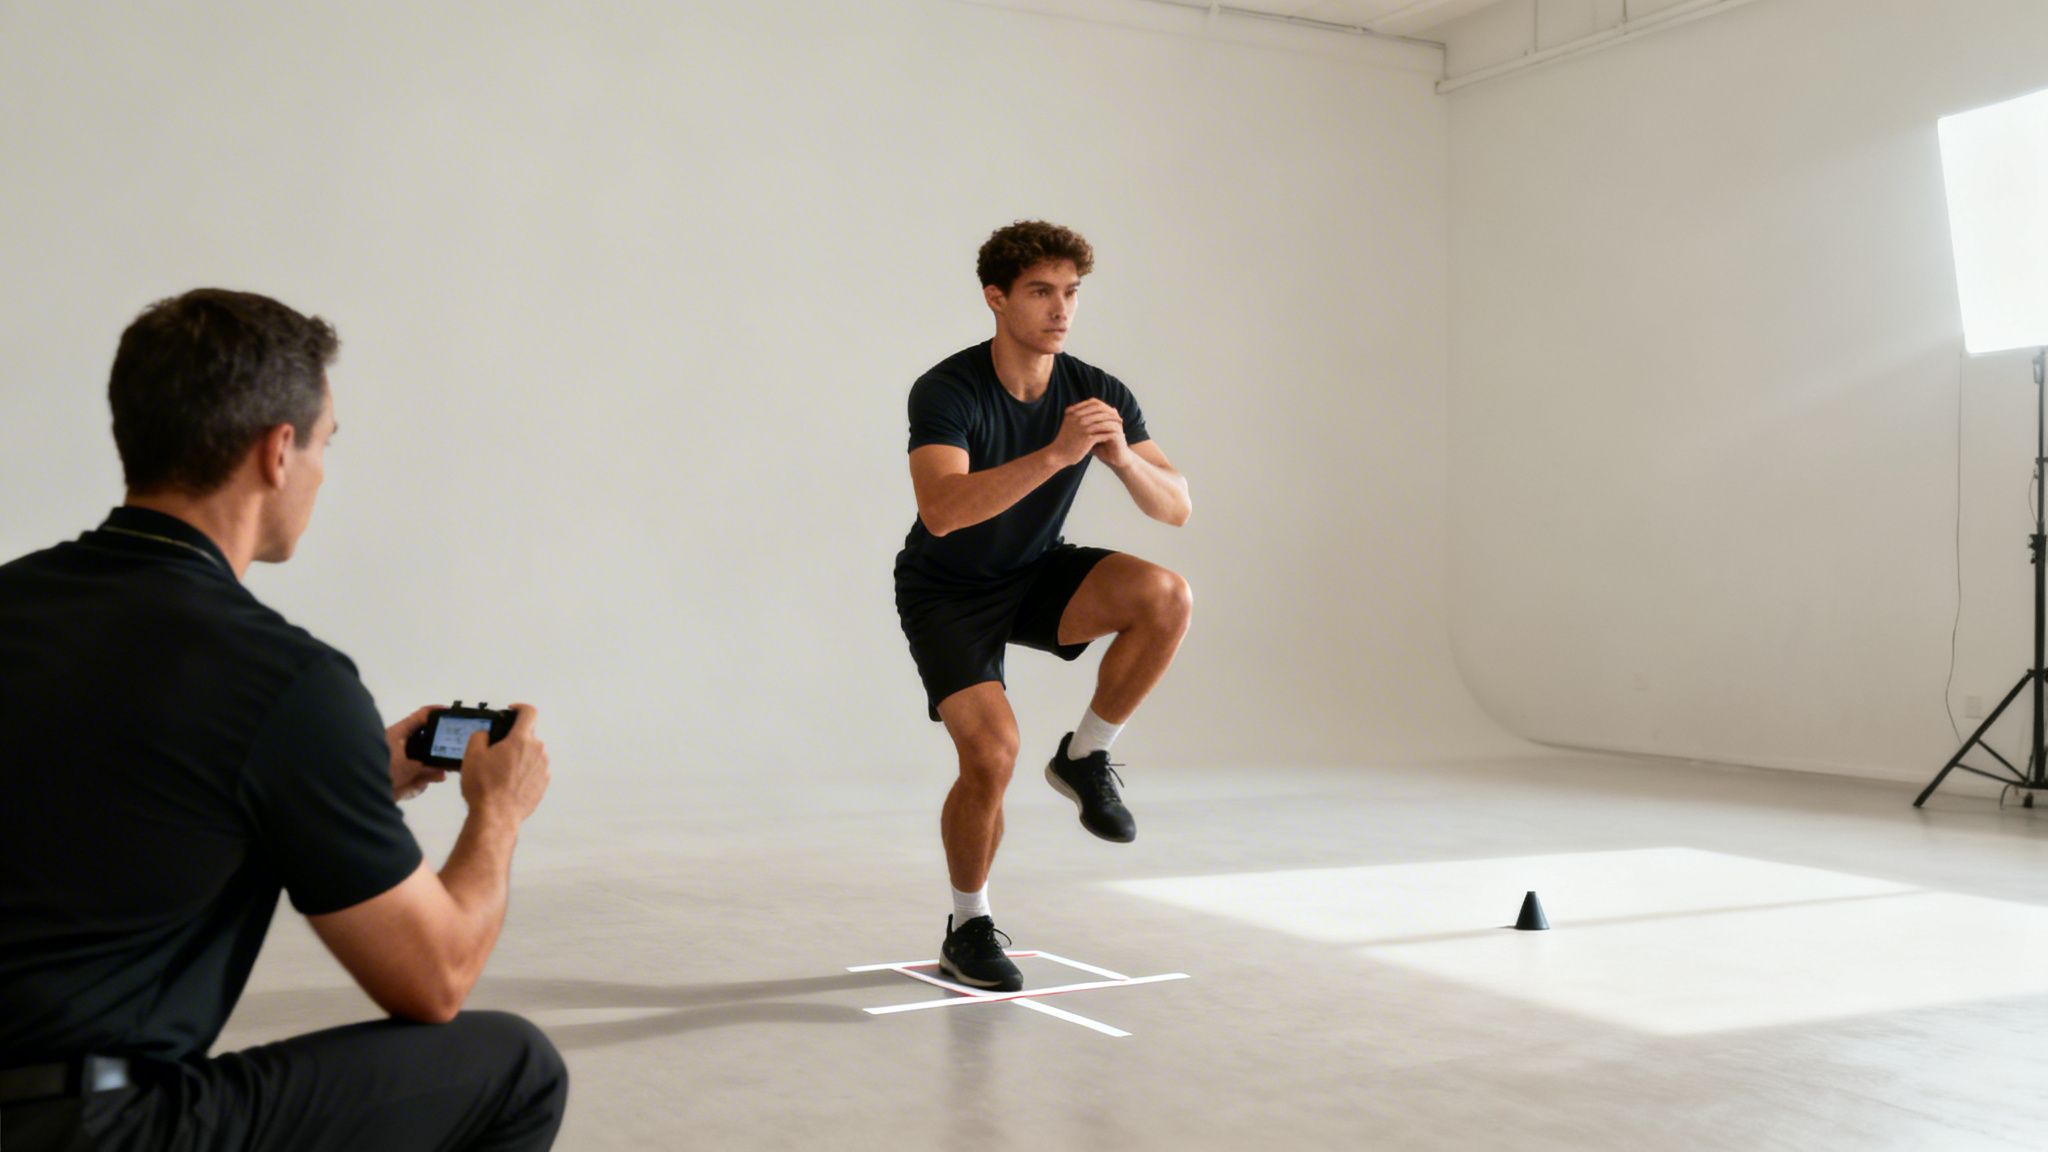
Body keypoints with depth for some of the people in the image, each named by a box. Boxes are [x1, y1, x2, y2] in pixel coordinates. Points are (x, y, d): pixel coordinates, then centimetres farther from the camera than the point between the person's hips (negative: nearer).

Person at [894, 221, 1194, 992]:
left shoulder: (1098, 395, -12)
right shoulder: (946, 392, -25)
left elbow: (1175, 506, -14)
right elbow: (941, 511, -42)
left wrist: (1123, 459, -35)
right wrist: (1056, 454, -50)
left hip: (1037, 575, 4)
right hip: (945, 594, -4)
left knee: (1166, 596, -24)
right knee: (992, 750, -21)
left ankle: (1085, 757, -3)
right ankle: (968, 927, 5)